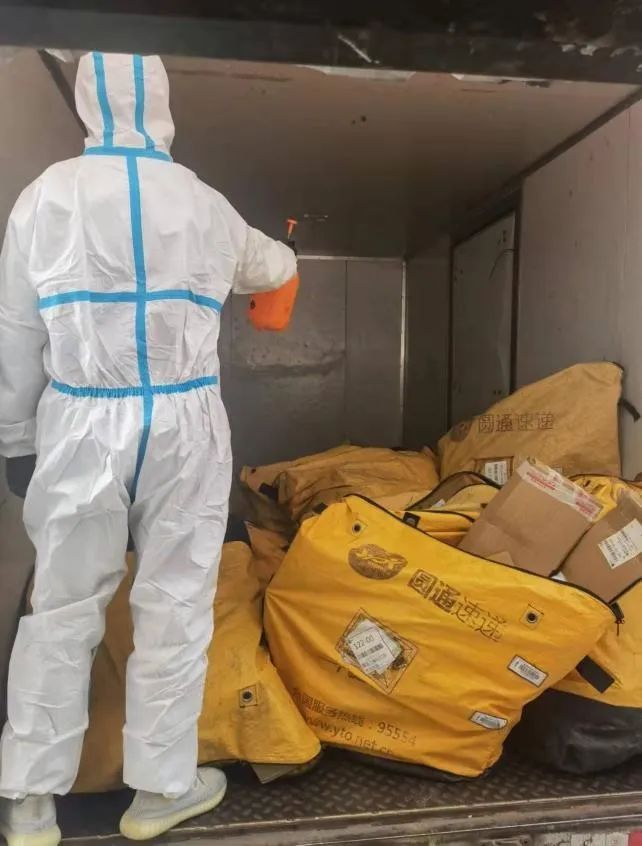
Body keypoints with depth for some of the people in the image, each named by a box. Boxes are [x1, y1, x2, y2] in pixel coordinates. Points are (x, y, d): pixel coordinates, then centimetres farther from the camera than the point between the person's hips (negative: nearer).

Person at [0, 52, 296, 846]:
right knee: (173, 605, 10)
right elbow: (271, 267, 20)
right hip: (183, 425, 0)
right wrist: (284, 258, 45)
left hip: (81, 425, 1)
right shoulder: (202, 204, 1)